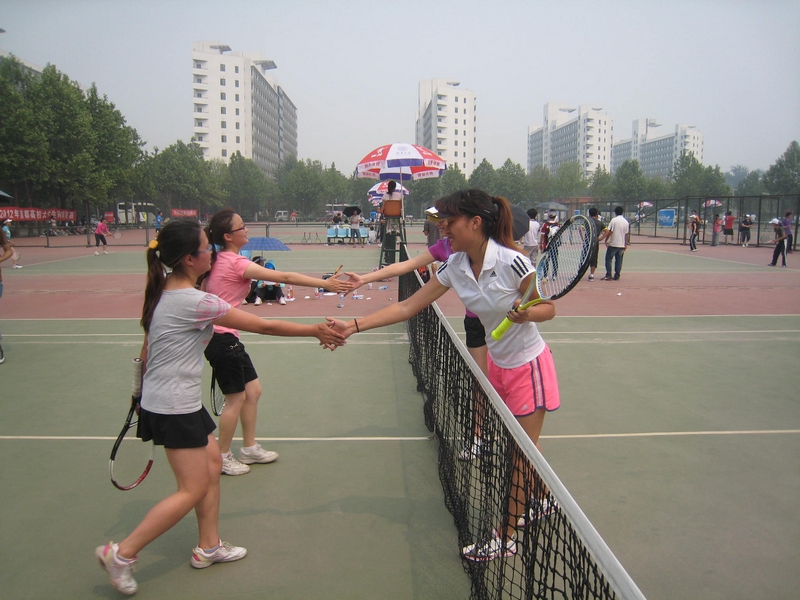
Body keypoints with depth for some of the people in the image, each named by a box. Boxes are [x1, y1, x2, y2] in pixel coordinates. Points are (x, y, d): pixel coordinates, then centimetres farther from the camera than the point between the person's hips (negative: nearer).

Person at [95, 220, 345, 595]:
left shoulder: (162, 293, 5)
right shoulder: (196, 302, -23)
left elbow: (146, 351, 15)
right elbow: (264, 326, -18)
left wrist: (147, 392, 27)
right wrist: (315, 331, -7)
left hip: (159, 399, 10)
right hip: (175, 408, -10)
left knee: (212, 462, 18)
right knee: (193, 490, 1)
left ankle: (208, 547, 29)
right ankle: (121, 554, 10)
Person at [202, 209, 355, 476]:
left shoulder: (218, 260, 7)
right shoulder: (236, 263, -21)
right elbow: (285, 277, -24)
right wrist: (325, 284, -23)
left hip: (227, 337, 9)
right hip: (222, 338, -9)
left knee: (252, 390, 14)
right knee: (236, 398, 3)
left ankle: (249, 449, 27)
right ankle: (222, 458, 19)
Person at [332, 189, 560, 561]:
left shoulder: (511, 261, -26)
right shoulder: (455, 267, -8)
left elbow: (549, 308, -13)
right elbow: (407, 307, -7)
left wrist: (526, 313, -36)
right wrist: (353, 326, -12)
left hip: (528, 366, -6)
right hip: (498, 363, 7)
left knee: (523, 454, 6)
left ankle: (506, 538, 18)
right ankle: (543, 502, 46)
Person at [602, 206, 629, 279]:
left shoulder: (614, 220, -9)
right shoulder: (626, 222, 5)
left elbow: (610, 232, -12)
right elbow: (626, 234, 7)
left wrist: (606, 240, -2)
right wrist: (626, 244, 12)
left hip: (613, 244, -5)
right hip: (622, 245, 5)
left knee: (608, 259, 3)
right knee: (619, 260, 10)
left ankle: (608, 276, -2)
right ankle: (616, 276, 12)